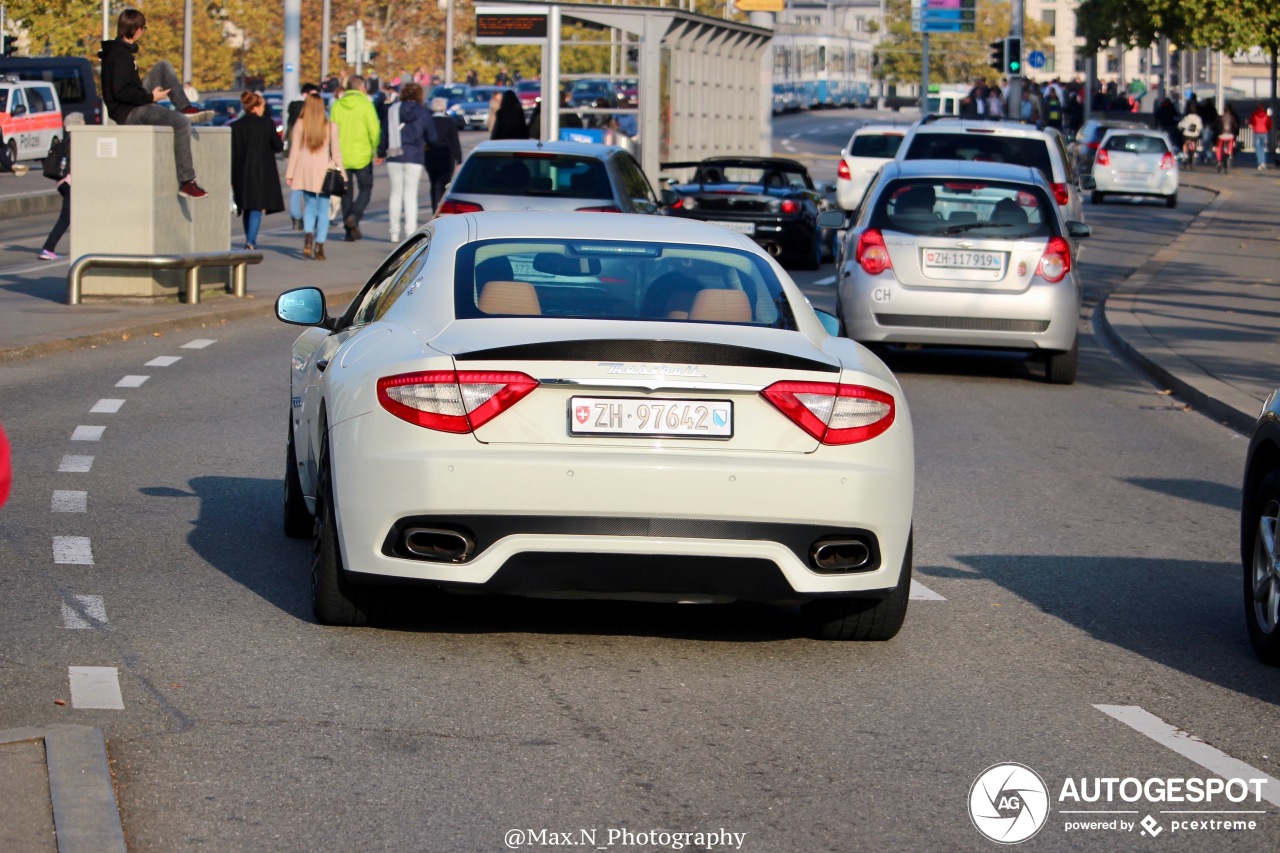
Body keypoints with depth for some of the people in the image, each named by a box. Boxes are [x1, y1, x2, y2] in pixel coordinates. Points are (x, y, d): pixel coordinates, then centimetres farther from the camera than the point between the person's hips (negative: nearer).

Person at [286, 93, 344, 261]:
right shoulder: (331, 127, -2)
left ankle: (308, 234, -11)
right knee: (323, 209, 5)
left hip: (305, 171, 1)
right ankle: (319, 247, -1)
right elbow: (336, 152, 0)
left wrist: (289, 173, 5)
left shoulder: (300, 125, -1)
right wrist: (341, 172, 7)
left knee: (309, 205, 15)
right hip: (324, 171, -1)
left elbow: (294, 150, 0)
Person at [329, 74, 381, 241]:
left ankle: (350, 230, 9)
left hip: (342, 156, 3)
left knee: (347, 192, 11)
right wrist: (378, 151, -5)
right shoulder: (365, 104, -7)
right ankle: (354, 216, -15)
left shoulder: (337, 105, 3)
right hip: (362, 155, -3)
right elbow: (374, 130, -12)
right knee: (365, 189, 9)